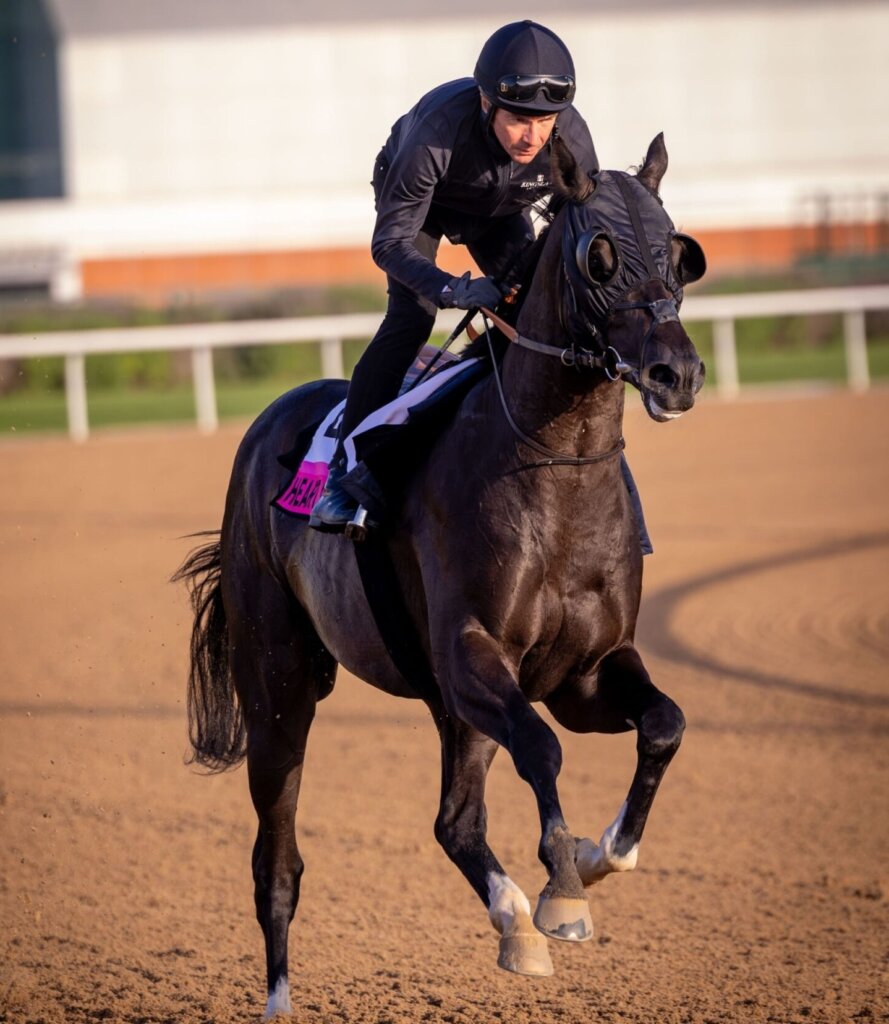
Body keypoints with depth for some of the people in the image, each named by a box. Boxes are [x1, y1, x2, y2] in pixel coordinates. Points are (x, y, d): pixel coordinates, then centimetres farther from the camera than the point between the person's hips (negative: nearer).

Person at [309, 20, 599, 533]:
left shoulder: (572, 139, -35)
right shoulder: (438, 130, -45)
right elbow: (390, 241, -39)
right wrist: (449, 289, -56)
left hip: (501, 211, 4)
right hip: (420, 196, -4)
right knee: (410, 318, -21)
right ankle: (343, 471, -19)